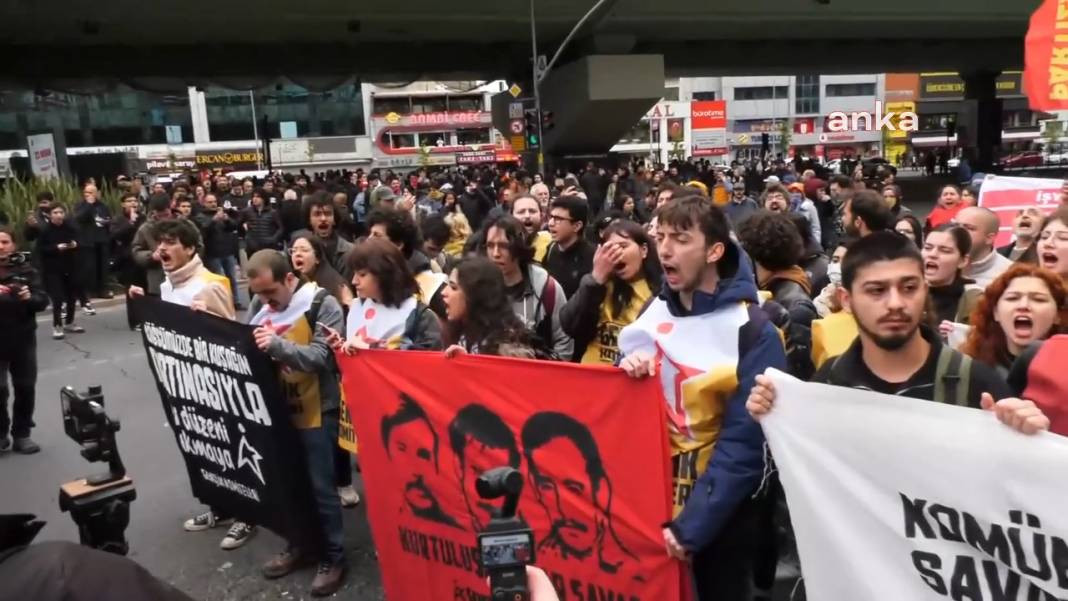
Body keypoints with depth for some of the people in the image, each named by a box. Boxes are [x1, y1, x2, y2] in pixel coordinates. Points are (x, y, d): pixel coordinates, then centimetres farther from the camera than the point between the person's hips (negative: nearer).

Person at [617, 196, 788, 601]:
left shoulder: (752, 331, -15)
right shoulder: (652, 314, 2)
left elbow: (744, 442, -18)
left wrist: (690, 525, -21)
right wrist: (626, 374, -14)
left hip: (720, 513, -4)